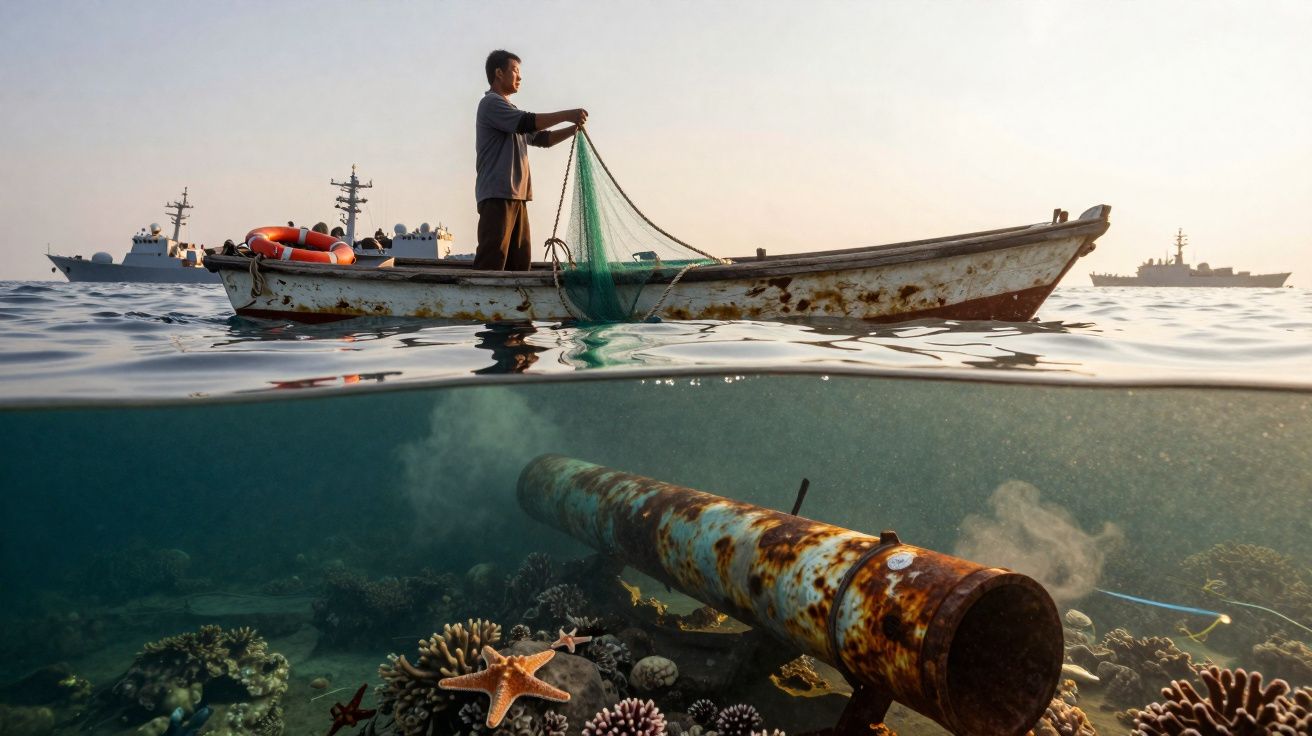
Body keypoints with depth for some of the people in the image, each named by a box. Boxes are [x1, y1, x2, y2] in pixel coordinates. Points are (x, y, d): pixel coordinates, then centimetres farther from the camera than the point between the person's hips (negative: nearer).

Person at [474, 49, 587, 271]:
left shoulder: (511, 112, 26)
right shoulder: (491, 103, -3)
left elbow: (542, 138, 25)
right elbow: (527, 122, -17)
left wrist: (573, 129, 10)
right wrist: (567, 115, -14)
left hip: (516, 196, 9)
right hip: (497, 194, -9)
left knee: (520, 259, 4)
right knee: (492, 261, -16)